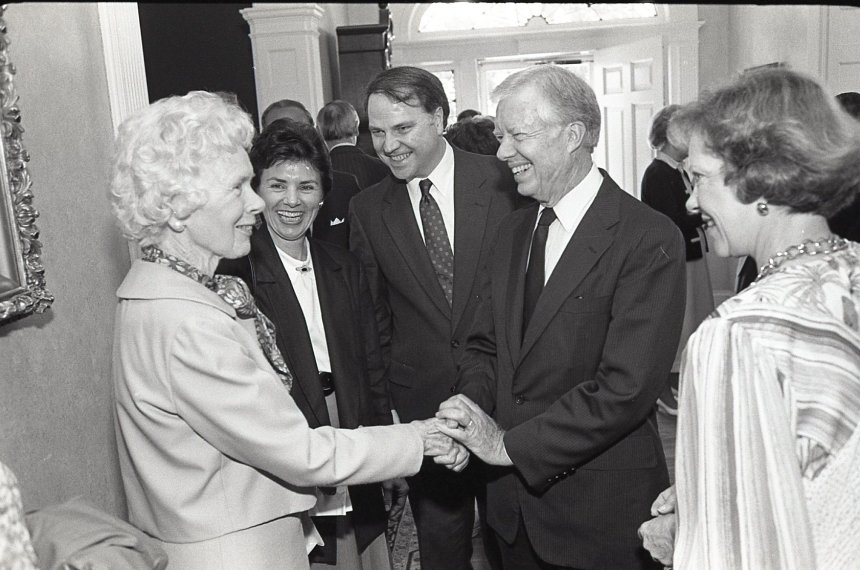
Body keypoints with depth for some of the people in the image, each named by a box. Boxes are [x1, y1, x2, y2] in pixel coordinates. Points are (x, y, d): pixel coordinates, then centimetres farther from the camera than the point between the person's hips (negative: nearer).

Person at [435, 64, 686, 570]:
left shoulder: (650, 239, -18)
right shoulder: (513, 232, 6)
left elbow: (626, 387, -24)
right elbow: (485, 345, 8)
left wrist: (509, 442, -21)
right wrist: (472, 409, -12)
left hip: (602, 513, -6)